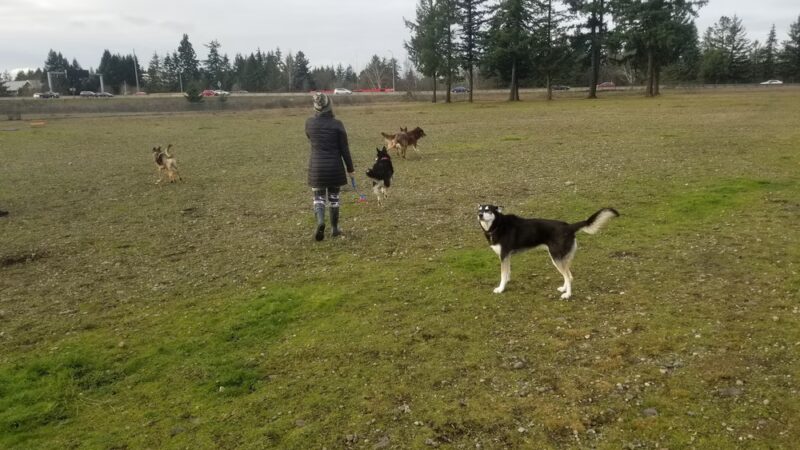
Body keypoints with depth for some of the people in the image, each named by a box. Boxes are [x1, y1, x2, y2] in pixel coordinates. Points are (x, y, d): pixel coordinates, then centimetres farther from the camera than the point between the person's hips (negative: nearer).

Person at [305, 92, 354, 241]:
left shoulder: (309, 122, -3)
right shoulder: (337, 124, -9)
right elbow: (344, 149, -5)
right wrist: (350, 168, 4)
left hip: (316, 166, 1)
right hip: (334, 166, -1)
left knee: (318, 198, 9)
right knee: (333, 198, 14)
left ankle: (320, 222, -17)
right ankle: (334, 228, 22)